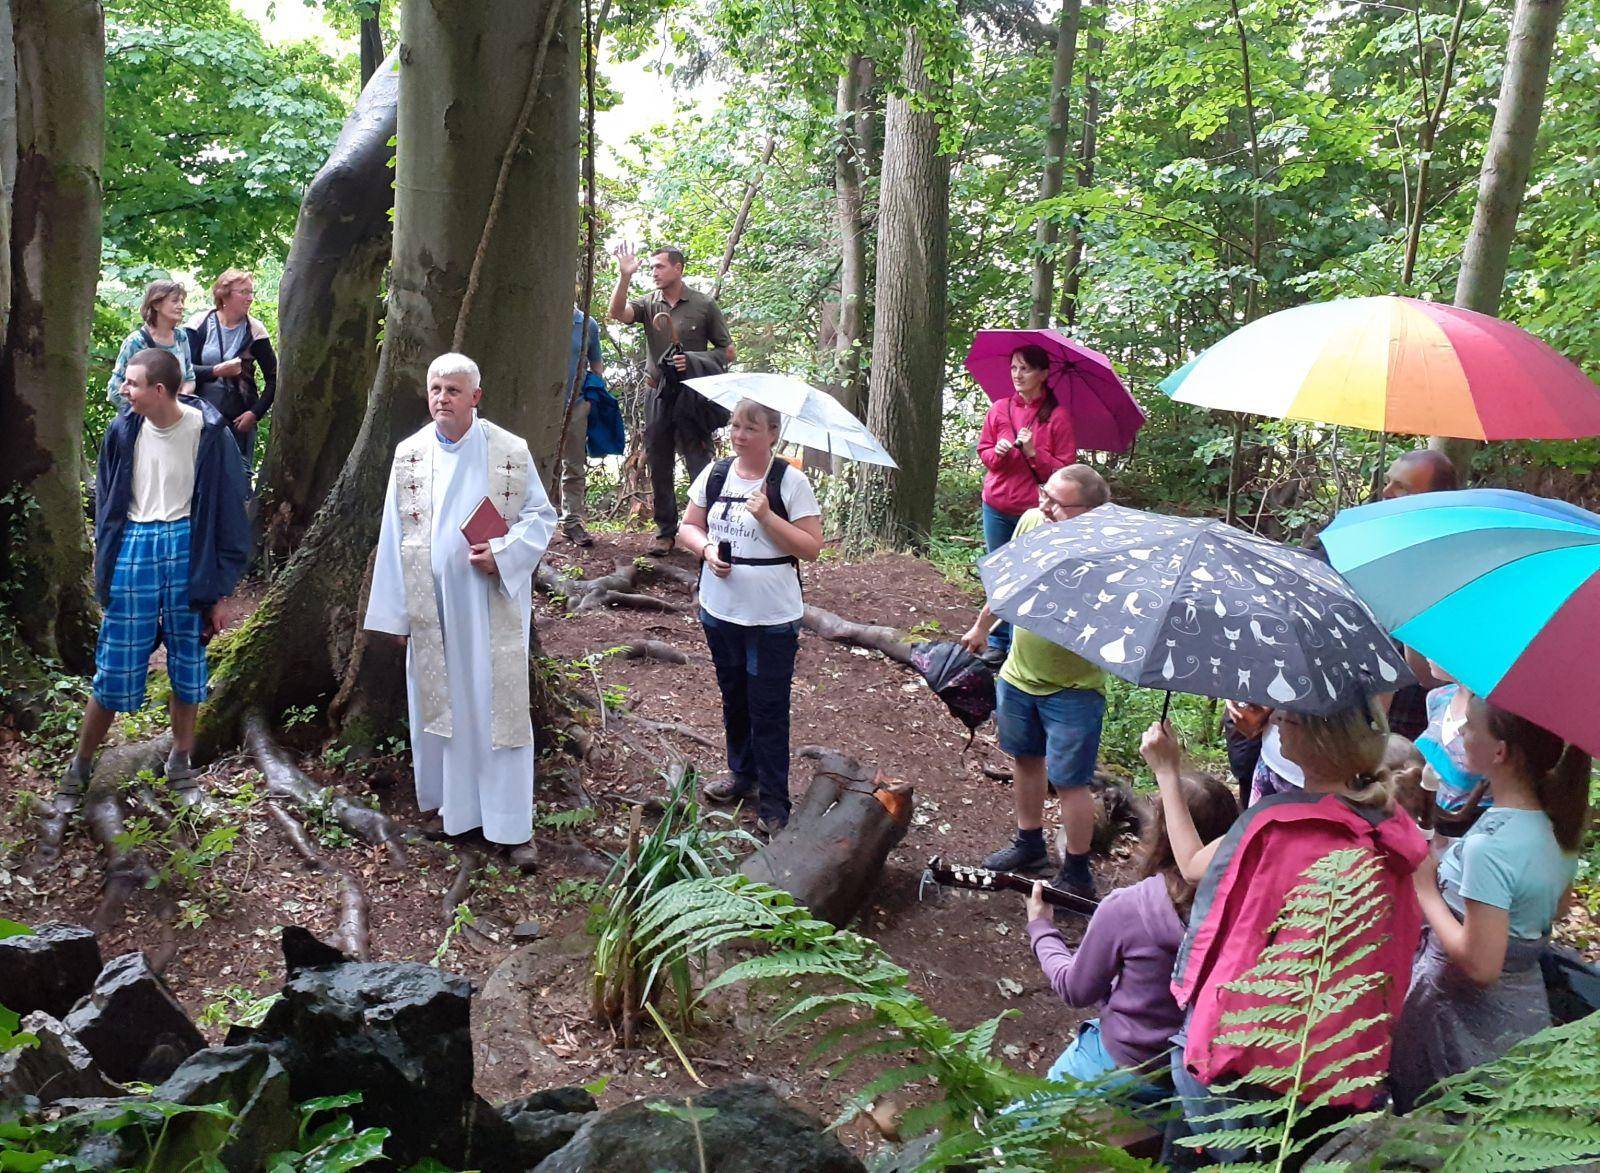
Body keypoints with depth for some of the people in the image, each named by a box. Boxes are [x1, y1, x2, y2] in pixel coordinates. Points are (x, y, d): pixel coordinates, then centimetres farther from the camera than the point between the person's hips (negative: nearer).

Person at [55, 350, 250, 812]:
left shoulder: (207, 432, -7)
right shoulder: (123, 431, 1)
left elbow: (226, 510, -3)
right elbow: (107, 500, 13)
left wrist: (218, 589, -4)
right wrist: (104, 562, 11)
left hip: (187, 548, -1)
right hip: (133, 548, 2)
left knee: (188, 665, 9)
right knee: (115, 669, 4)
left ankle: (181, 764, 26)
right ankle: (78, 769, 21)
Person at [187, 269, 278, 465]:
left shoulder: (254, 330, -1)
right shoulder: (201, 324, 0)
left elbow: (273, 378, 2)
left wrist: (255, 413, -7)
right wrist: (216, 371, -21)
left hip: (239, 419, 0)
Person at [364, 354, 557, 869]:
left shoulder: (511, 451, -3)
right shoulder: (409, 454, 4)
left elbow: (541, 516, 2)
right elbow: (394, 535, 6)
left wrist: (502, 554, -17)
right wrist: (396, 613, 4)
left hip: (492, 605, -2)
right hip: (432, 608, 3)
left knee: (500, 709, 0)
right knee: (440, 706, 9)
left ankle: (514, 826, 7)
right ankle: (454, 807, 25)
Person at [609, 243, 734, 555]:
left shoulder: (704, 306, -1)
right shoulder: (649, 305, 6)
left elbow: (728, 352, 2)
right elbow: (618, 313, -14)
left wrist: (693, 360, -13)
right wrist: (624, 276, -26)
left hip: (693, 396, -4)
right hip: (659, 396, 4)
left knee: (700, 467, -7)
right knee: (658, 468, 10)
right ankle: (665, 531, 20)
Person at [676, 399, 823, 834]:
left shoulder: (790, 481, -11)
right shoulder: (715, 474, 3)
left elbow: (811, 548, -13)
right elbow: (688, 527, 10)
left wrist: (767, 516, -23)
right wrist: (706, 547, -11)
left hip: (772, 618, -5)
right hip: (720, 611, 5)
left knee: (769, 711, 0)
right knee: (733, 698, 20)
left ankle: (773, 805, 10)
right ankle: (743, 773, 40)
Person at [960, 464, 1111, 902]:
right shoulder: (1031, 521, -8)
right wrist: (981, 625, 23)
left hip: (1072, 687, -6)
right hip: (1019, 673, 6)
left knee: (1068, 781, 3)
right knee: (1026, 759, 22)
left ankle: (1077, 873, 21)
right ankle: (1029, 843, 43)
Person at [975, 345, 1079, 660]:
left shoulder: (1057, 417, -6)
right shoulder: (999, 409, 4)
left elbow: (1065, 469, -5)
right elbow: (983, 451, 12)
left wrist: (1034, 452, -18)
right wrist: (998, 453, -9)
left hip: (1034, 510, -4)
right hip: (997, 506, 4)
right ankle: (998, 643, 23)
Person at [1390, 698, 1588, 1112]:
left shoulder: (1490, 845, -29)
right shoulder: (1558, 822, -2)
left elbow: (1480, 964, -28)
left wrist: (1426, 887, -19)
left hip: (1466, 1021, -8)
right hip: (1526, 1008, 8)